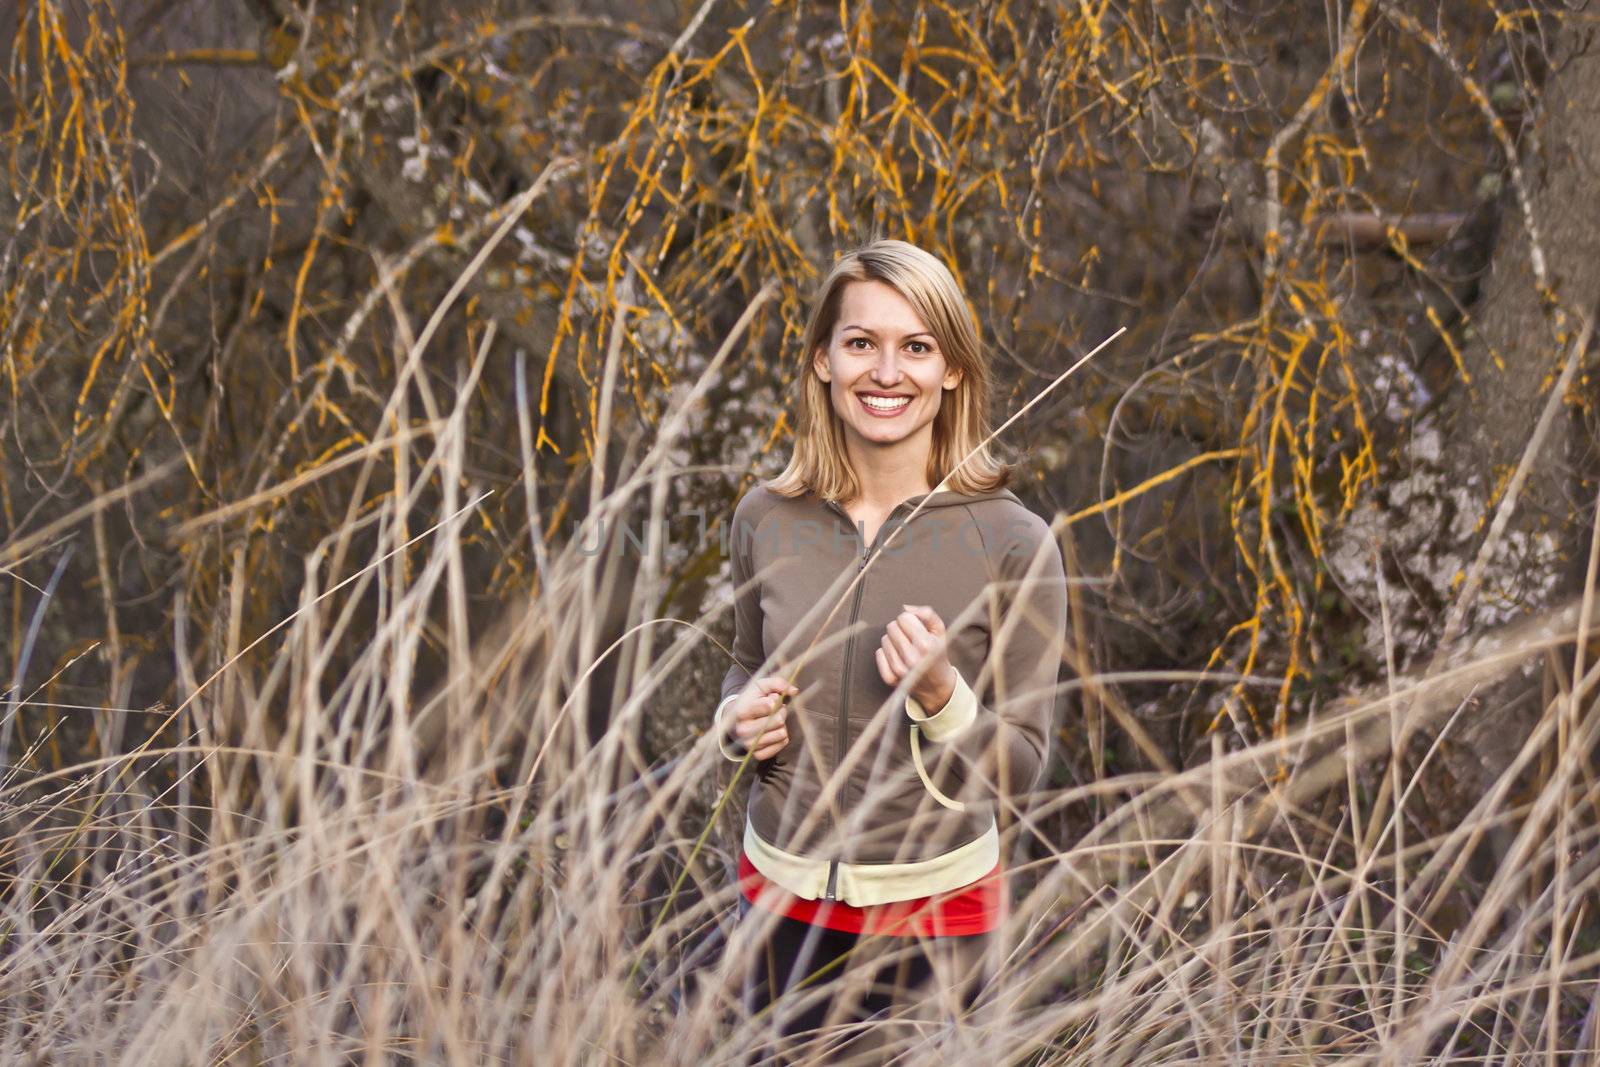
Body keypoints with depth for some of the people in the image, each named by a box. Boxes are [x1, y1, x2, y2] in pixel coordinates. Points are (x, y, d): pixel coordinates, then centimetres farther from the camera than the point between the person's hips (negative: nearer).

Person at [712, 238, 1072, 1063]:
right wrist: (738, 718, -6)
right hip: (782, 900, 3)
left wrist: (941, 698, -24)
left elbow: (1020, 770, -7)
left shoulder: (1013, 545, -12)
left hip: (933, 917, -3)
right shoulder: (766, 519, -4)